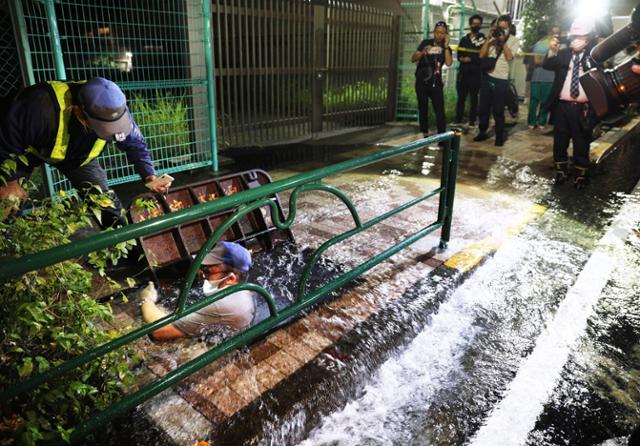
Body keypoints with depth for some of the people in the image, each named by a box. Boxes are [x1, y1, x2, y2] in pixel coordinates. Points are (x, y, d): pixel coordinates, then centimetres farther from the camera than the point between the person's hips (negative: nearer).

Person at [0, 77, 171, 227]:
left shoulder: (113, 110, -31)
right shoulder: (41, 108, -45)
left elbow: (135, 144, -15)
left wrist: (149, 175, -27)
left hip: (79, 155, 3)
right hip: (29, 150, -2)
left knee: (107, 205, -2)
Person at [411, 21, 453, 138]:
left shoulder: (446, 48, 5)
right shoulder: (426, 42, 1)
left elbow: (449, 63, -14)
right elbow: (413, 59, -7)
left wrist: (446, 46, -13)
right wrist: (422, 53, -26)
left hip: (436, 83, 0)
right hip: (421, 82, 0)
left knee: (440, 110, -11)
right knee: (423, 109, 8)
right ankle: (425, 135, 18)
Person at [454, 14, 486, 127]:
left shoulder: (483, 40, 4)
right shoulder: (464, 39, 15)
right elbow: (459, 56, 9)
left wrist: (470, 59, -12)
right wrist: (463, 59, -12)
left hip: (476, 74, -3)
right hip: (463, 72, 3)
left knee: (474, 98, 1)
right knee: (461, 97, 4)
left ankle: (472, 121, 6)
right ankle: (458, 120, 9)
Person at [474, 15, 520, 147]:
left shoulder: (513, 40, 2)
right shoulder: (493, 38, 10)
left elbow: (509, 57, -13)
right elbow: (481, 55, 0)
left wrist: (503, 41, -12)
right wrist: (488, 38, -7)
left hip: (501, 80, -3)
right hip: (487, 77, 3)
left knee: (498, 110, 1)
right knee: (483, 108, 9)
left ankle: (499, 136, 12)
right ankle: (482, 132, 23)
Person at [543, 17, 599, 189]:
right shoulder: (563, 53, 9)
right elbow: (547, 65, 0)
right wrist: (552, 51, -17)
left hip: (583, 108, -2)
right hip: (562, 105, 2)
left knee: (581, 144, 6)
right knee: (559, 142, 10)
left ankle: (580, 175, 18)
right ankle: (561, 172, 26)